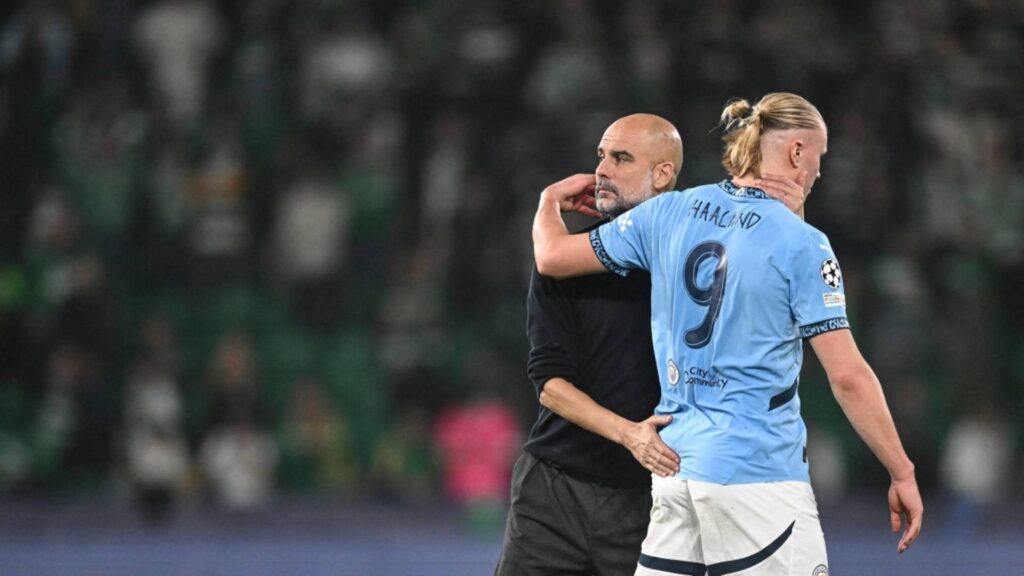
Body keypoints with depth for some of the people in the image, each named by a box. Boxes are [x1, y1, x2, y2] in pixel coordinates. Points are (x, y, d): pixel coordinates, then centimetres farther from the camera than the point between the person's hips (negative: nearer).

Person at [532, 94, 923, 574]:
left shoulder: (667, 213, 5)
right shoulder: (802, 245, -9)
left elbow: (553, 257, 13)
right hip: (758, 474, -6)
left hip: (673, 464, 6)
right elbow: (848, 377, -11)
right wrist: (902, 474, -4)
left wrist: (551, 201, 35)